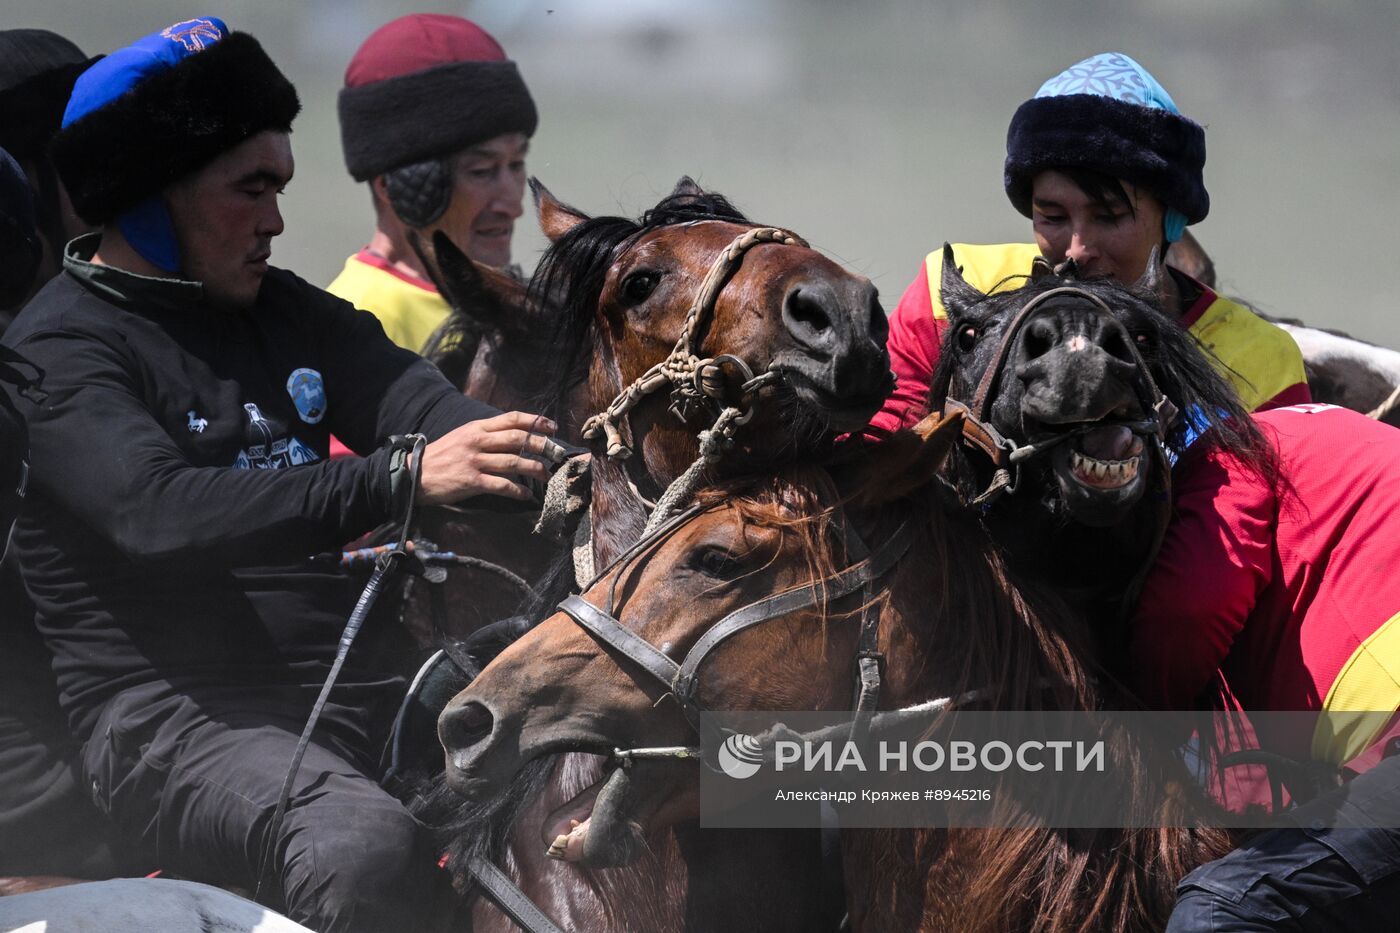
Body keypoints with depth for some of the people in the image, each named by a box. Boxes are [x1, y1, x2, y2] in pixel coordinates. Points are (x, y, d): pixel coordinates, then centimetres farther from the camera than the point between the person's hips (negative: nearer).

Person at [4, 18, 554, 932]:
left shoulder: (285, 311, 19)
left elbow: (419, 403, 4)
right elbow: (158, 514, -22)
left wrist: (551, 469, -19)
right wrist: (402, 478, -31)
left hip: (355, 687, 7)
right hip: (170, 716, -7)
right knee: (367, 849, -36)